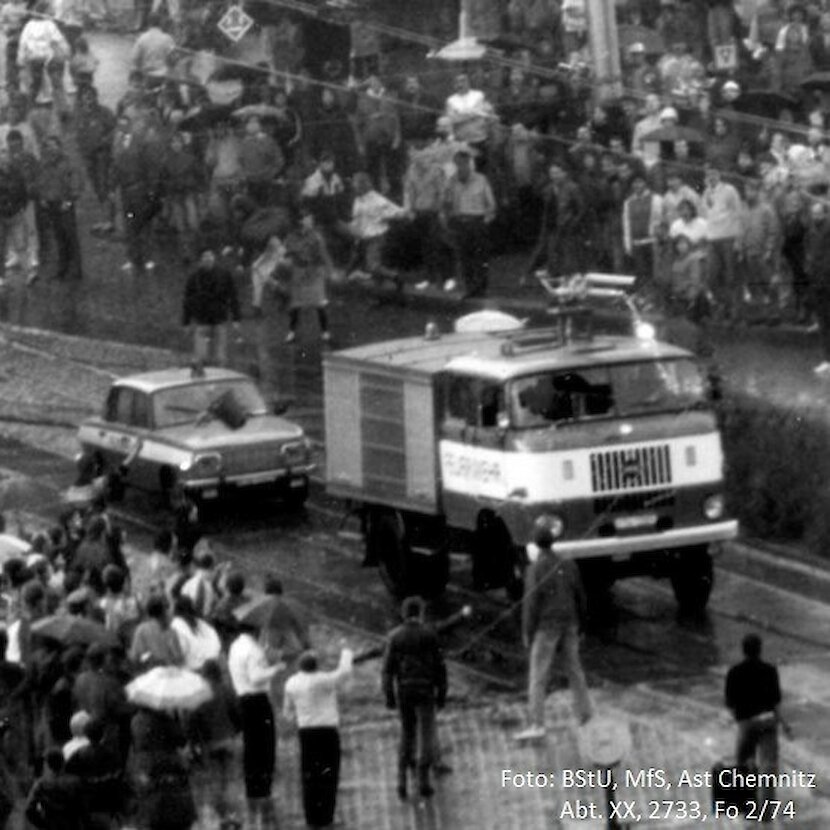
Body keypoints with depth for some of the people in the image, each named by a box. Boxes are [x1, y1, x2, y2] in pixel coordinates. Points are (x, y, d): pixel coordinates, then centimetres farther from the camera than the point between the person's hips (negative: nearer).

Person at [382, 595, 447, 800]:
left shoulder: (394, 636, 0)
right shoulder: (429, 635, -5)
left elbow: (388, 668, -3)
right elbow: (439, 666, -4)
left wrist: (388, 697, 0)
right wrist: (442, 693, 3)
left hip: (403, 691, 2)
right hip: (425, 689, -2)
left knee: (407, 733, 18)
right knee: (425, 736, 1)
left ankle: (402, 781, 12)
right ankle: (423, 781, -8)